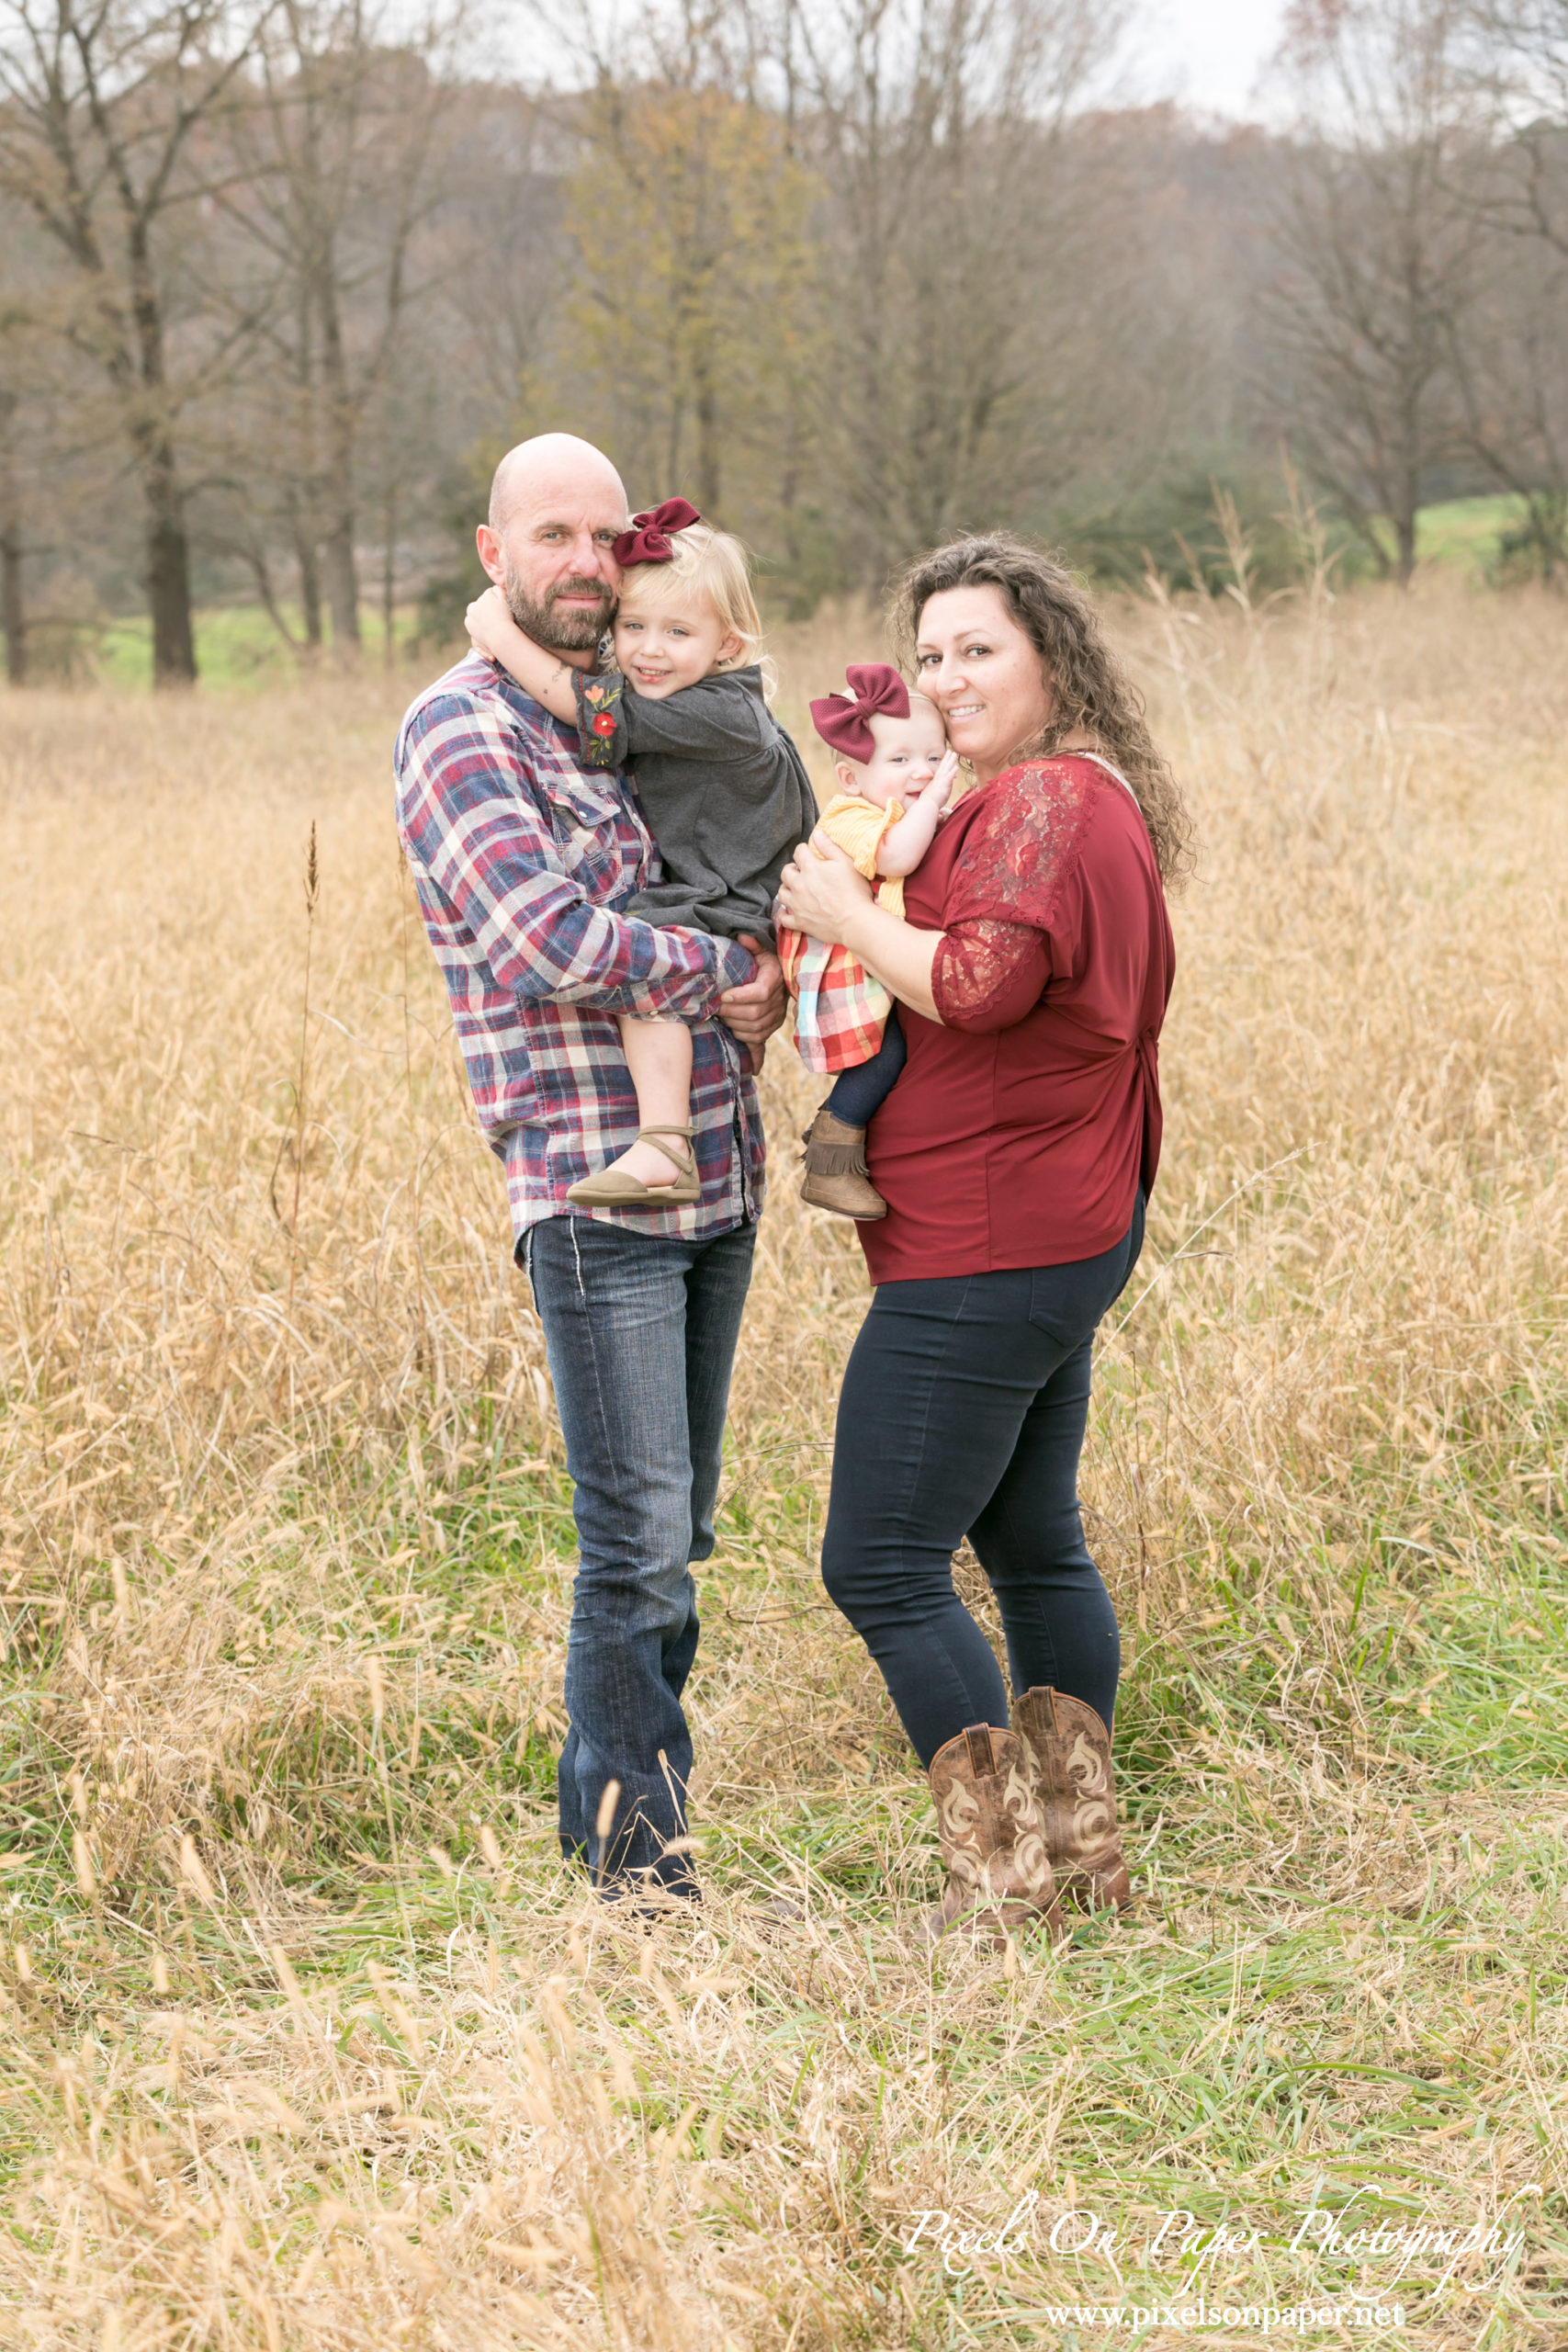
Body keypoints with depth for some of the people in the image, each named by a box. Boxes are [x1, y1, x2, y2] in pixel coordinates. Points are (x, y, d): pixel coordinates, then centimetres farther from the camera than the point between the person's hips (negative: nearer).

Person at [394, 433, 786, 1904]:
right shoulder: (458, 730, -6)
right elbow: (541, 940, -20)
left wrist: (763, 981, 6)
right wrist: (725, 974, -9)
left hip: (716, 1177, 7)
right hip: (591, 1186, -7)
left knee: (675, 1536, 11)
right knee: (639, 1536, -8)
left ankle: (614, 1817, 21)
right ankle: (629, 1850, 3)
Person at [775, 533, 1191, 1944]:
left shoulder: (1041, 802, -16)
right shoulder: (1094, 798, 17)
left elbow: (983, 983, -28)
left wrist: (849, 918, -14)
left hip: (984, 1252, -11)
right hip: (1067, 1231, 11)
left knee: (883, 1563, -7)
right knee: (1031, 1541, 19)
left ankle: (1001, 1878, -4)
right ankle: (1084, 1851, 25)